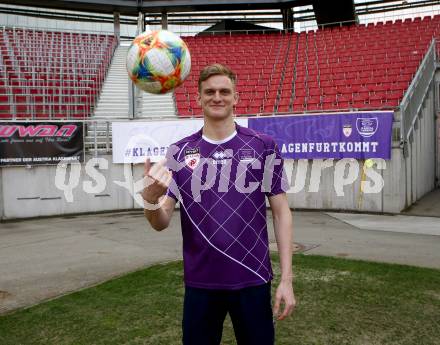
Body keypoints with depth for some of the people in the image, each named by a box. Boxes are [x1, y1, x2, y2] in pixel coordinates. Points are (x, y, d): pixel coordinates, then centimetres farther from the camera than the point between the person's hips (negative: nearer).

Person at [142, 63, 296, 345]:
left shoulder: (264, 146, -2)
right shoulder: (180, 153, 1)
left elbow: (281, 212, 0)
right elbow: (161, 223, -1)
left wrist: (286, 279, -6)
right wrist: (151, 199, -24)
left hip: (253, 279, -1)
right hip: (200, 282, 1)